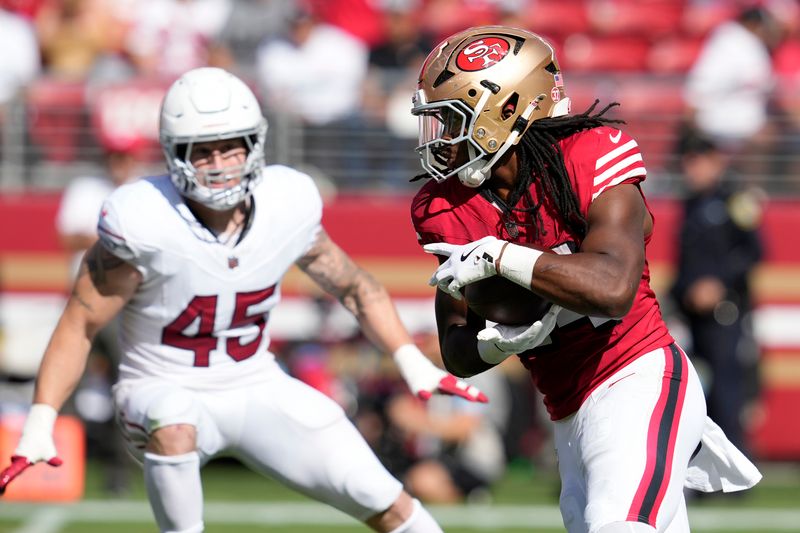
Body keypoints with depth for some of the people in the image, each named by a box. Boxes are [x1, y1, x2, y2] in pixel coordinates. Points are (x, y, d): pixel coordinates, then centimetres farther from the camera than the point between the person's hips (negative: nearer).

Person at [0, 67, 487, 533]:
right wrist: (40, 426, -20)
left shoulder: (287, 208, -11)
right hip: (165, 393, -3)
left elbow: (353, 286, 8)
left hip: (257, 389, 3)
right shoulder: (145, 224, -22)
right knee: (174, 424, -40)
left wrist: (414, 364, 3)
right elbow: (80, 325, -14)